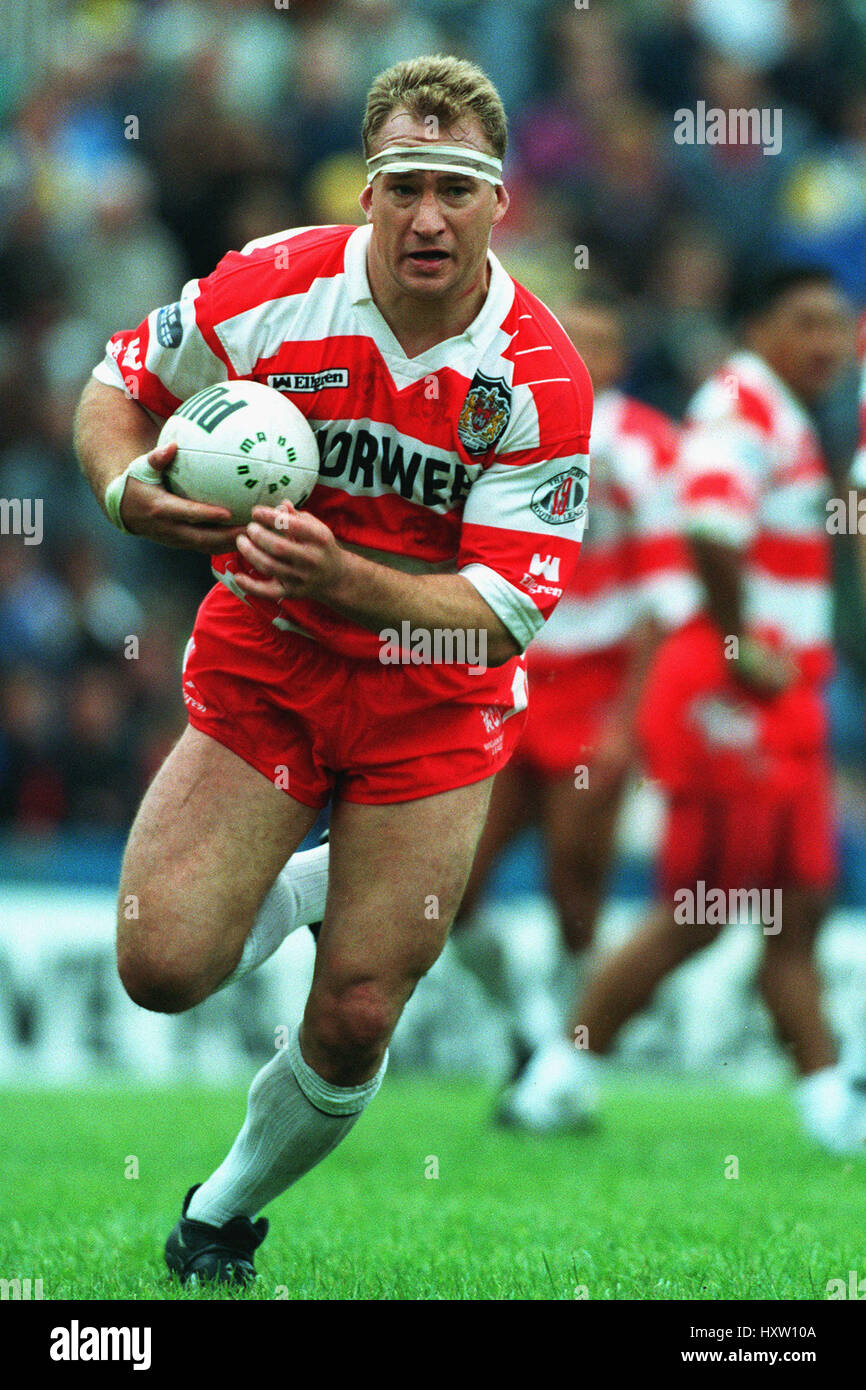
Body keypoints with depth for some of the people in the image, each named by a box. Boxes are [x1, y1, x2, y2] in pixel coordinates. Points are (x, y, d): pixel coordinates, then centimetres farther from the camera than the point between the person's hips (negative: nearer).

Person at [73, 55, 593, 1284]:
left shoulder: (541, 381, -19)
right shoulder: (273, 287, -15)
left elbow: (503, 617, -21)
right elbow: (116, 387, 1)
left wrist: (341, 577, -37)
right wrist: (132, 490, -23)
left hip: (432, 706, -1)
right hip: (261, 666, 1)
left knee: (354, 1028, -3)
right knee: (160, 966, -14)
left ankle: (229, 1209, 27)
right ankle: (301, 889, 20)